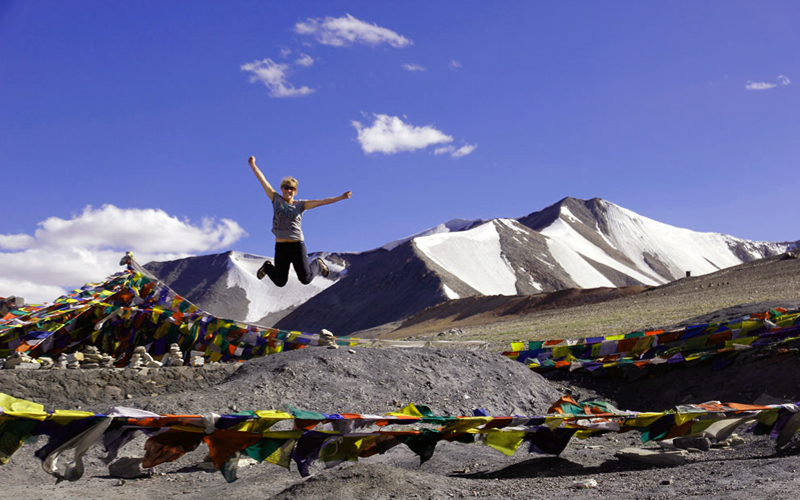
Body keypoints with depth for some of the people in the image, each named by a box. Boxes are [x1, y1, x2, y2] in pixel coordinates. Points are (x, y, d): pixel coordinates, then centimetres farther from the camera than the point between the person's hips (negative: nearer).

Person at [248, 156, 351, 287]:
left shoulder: (300, 204, 4)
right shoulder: (276, 199, 6)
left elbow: (321, 202, -2)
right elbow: (262, 180, 7)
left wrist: (341, 197, -9)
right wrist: (253, 164, 7)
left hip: (297, 245, 0)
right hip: (280, 246, 1)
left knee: (305, 279, 3)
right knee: (280, 282, 7)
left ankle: (318, 264, 37)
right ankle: (268, 267, 41)